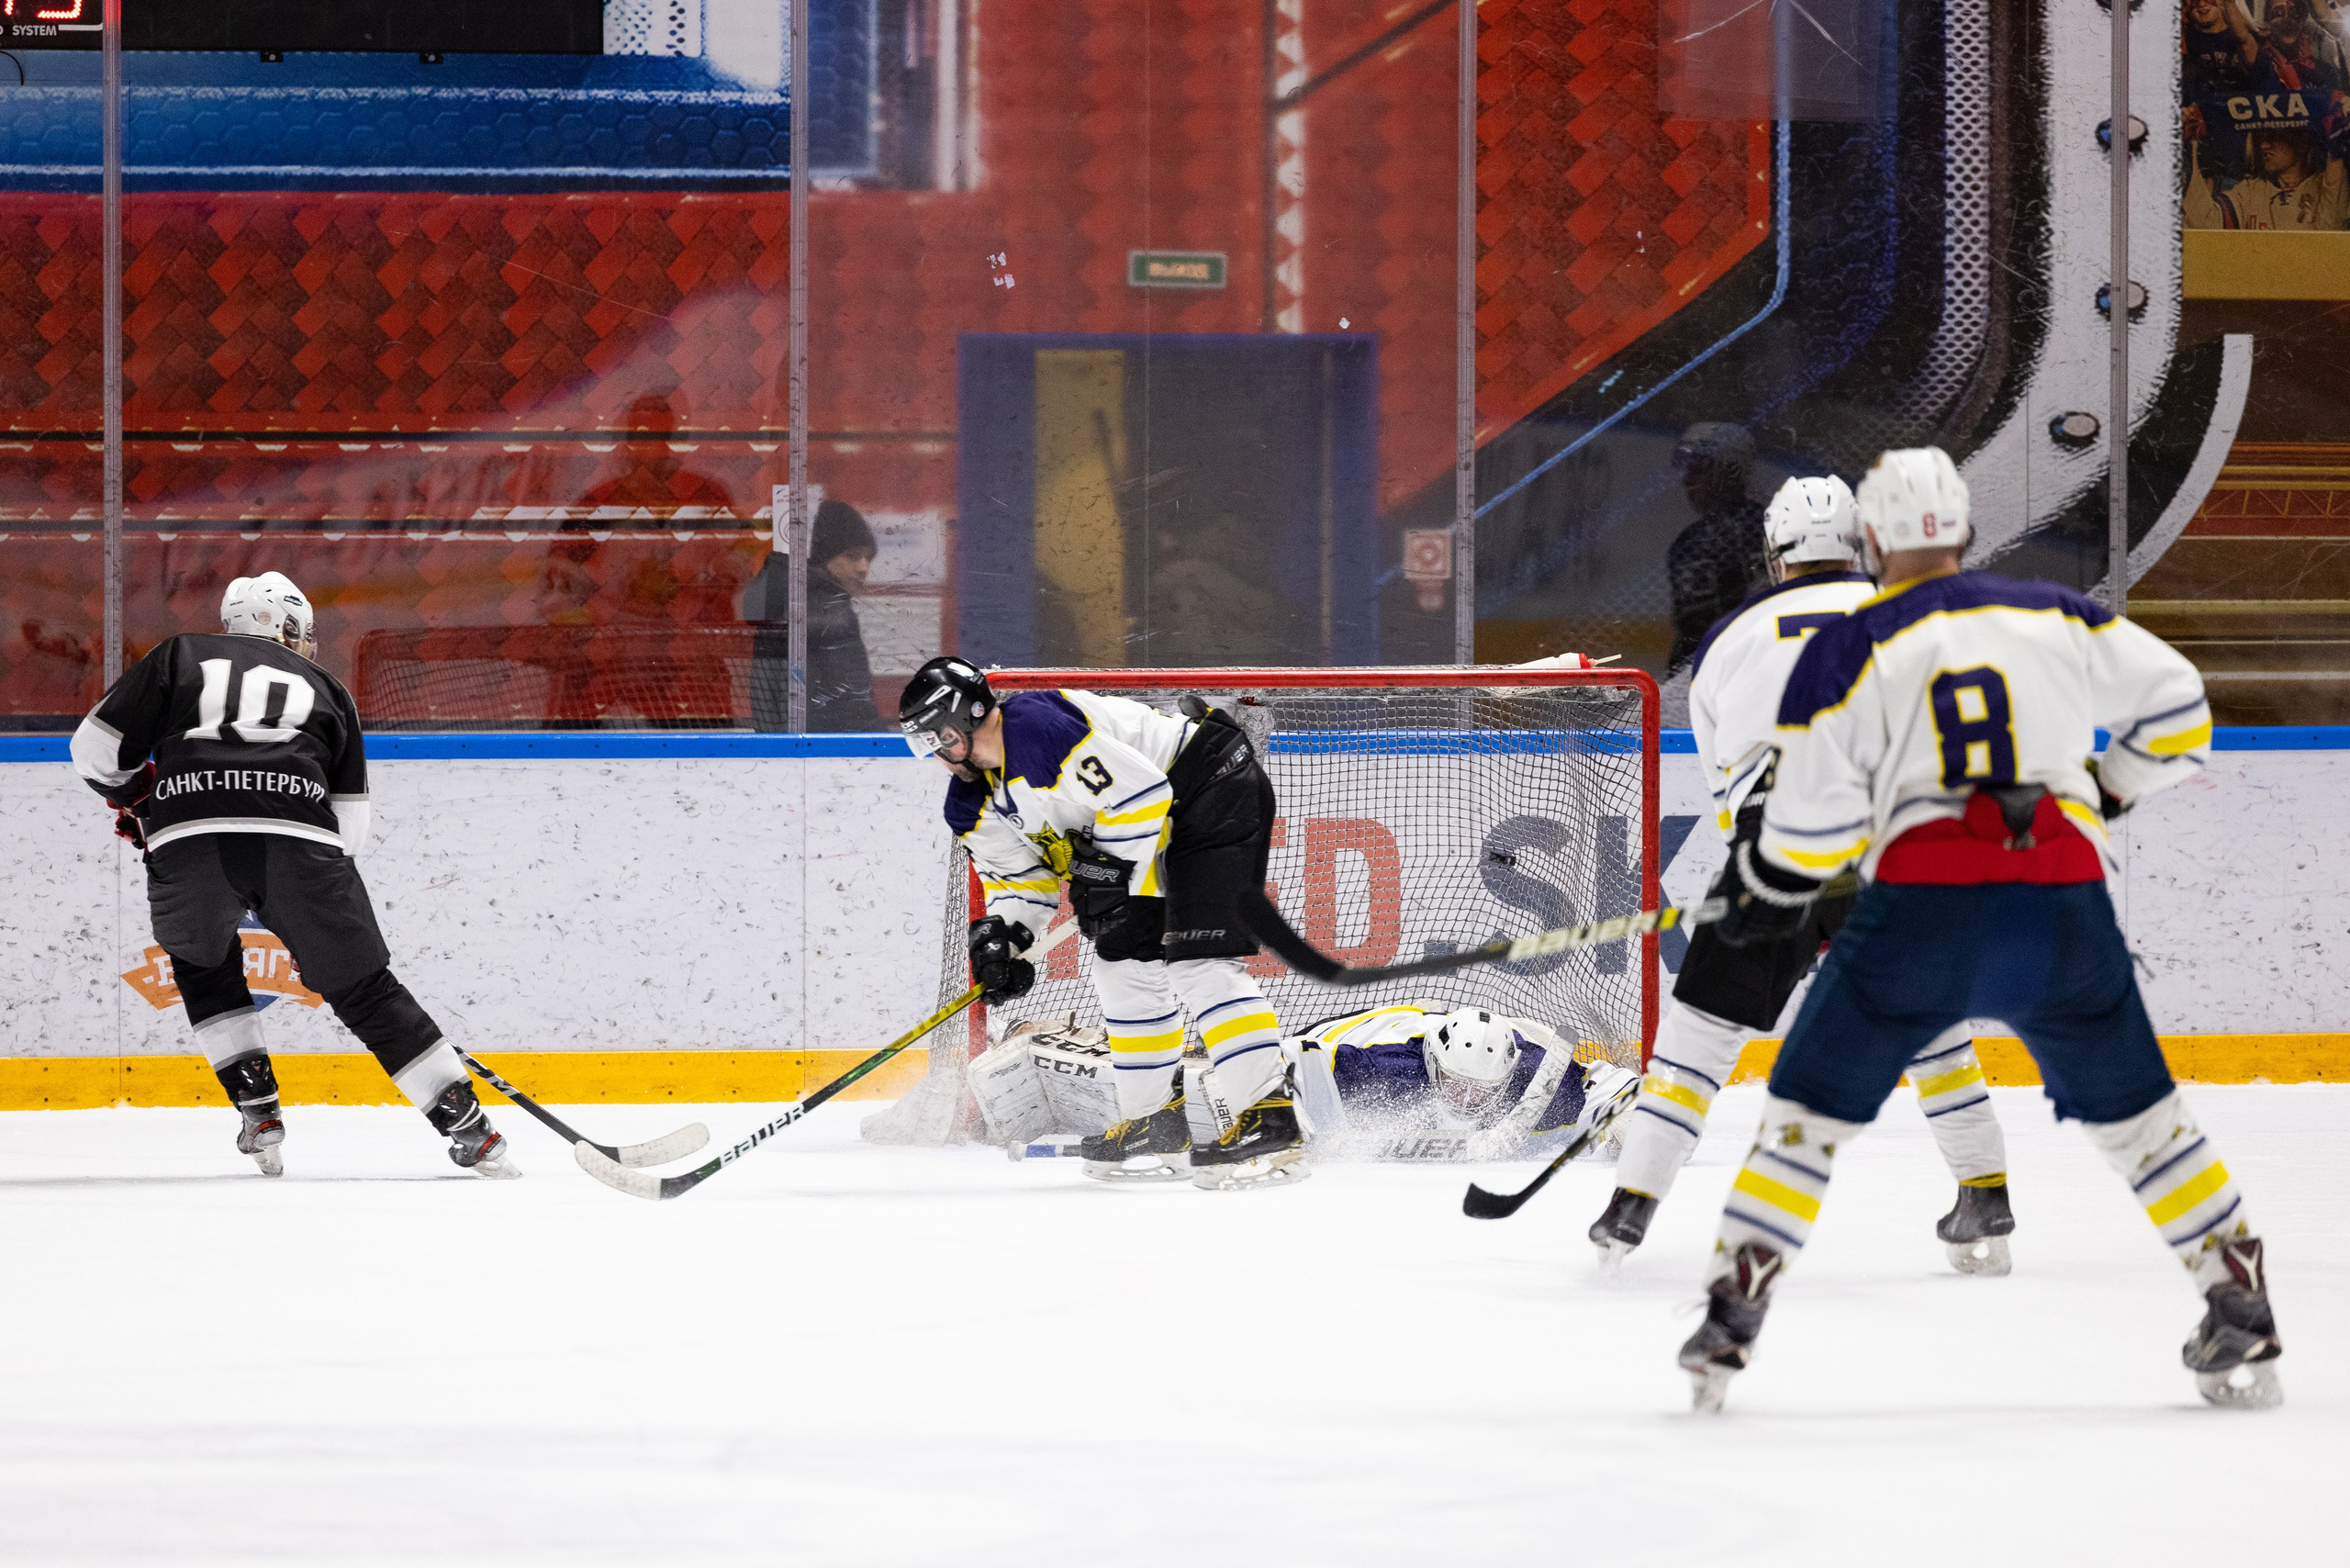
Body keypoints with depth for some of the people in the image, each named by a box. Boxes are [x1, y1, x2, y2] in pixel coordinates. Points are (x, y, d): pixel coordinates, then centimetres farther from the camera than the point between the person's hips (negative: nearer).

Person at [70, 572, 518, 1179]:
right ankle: (468, 1126, 10)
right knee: (365, 988, 14)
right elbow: (350, 822, 22)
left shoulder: (179, 656, 25)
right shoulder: (324, 689, 28)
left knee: (201, 961, 30)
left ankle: (257, 1108, 17)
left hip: (188, 842, 0)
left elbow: (97, 748, 19)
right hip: (299, 842, 0)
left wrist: (136, 798, 38)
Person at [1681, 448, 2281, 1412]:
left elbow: (1816, 807, -1)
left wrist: (1768, 896, 17)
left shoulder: (1849, 650, 4)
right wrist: (2110, 794, 30)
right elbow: (2172, 701, 14)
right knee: (2133, 1113, 17)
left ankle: (1731, 1316, 3)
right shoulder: (2052, 618, 12)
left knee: (1814, 1106, 10)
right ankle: (2242, 1317, 13)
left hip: (1922, 903, -2)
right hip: (2064, 901, 2)